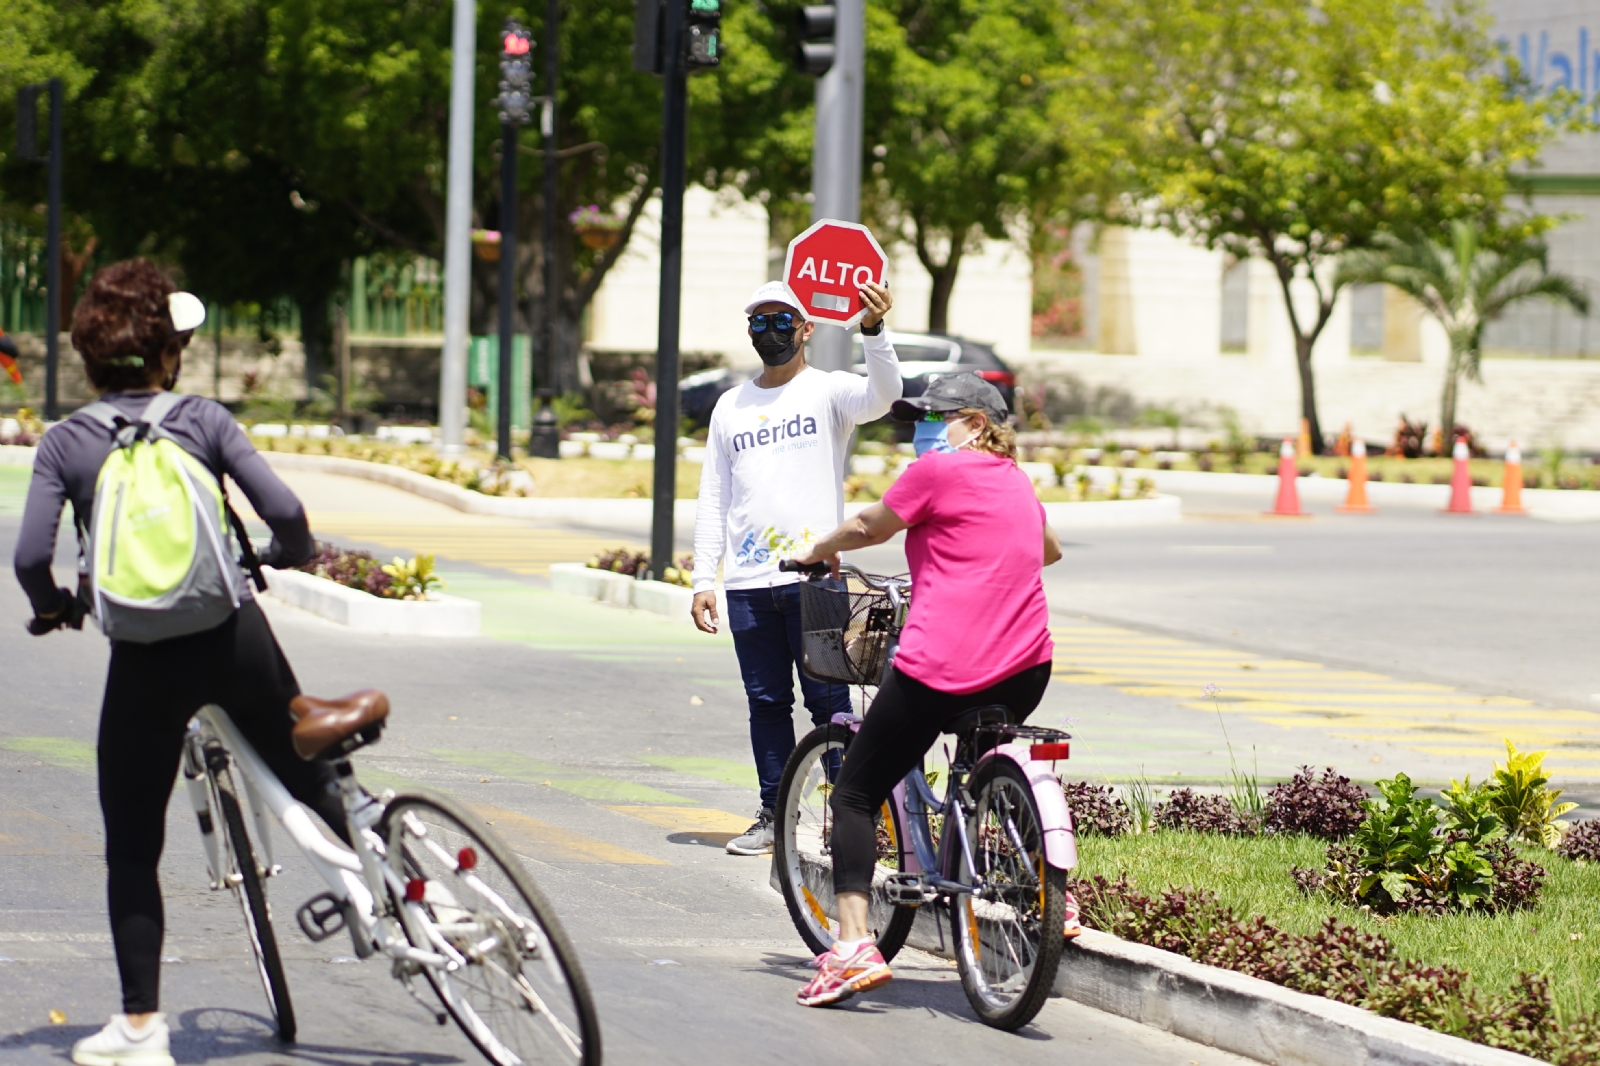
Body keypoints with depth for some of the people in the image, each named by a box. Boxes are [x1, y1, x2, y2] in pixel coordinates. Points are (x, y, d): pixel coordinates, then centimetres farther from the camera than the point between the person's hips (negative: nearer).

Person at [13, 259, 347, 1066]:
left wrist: (56, 607, 13)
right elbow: (286, 512, -6)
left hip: (144, 658, 0)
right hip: (234, 635, 1)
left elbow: (30, 556, -8)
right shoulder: (203, 420, 2)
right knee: (307, 779, 23)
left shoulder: (66, 441, 2)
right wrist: (287, 556, 17)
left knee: (132, 846, 9)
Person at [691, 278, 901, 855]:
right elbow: (713, 499, 16)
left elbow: (882, 394, -20)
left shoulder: (828, 390, 3)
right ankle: (775, 815, 14)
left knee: (828, 700, -5)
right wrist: (703, 579, 9)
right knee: (766, 702, 8)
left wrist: (873, 330, -37)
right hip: (747, 583, 4)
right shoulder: (731, 406, 16)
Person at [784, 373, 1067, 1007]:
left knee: (855, 796, 1)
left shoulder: (939, 470, -4)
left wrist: (818, 550, 27)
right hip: (1026, 670, 7)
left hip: (941, 671, -7)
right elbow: (1049, 550, 38)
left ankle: (852, 947, -13)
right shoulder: (1018, 483, 19)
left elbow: (870, 527, 8)